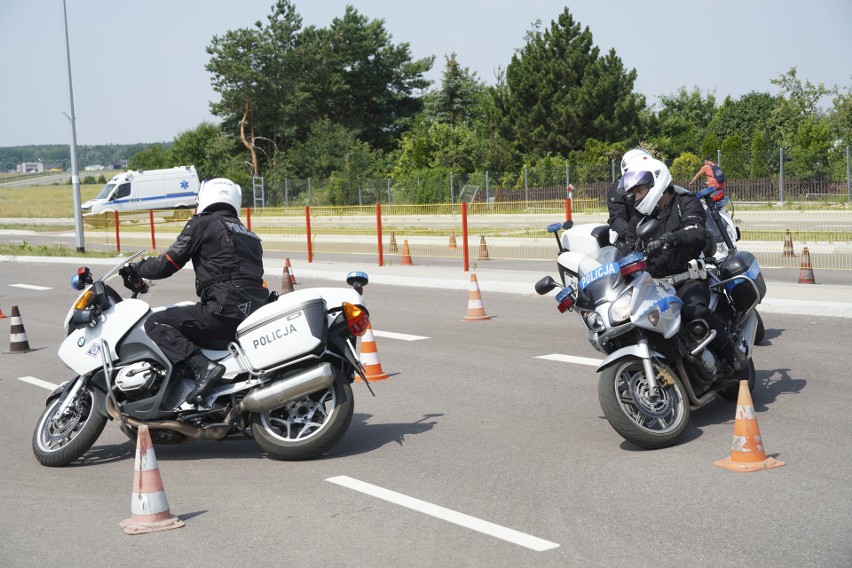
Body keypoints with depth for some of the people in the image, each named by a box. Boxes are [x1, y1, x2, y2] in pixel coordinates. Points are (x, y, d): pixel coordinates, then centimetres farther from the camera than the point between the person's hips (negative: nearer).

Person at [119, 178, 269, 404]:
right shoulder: (250, 235, 25)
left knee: (155, 324, -6)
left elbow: (167, 264, 0)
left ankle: (203, 366, -26)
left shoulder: (202, 224, 3)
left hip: (226, 311, -8)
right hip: (256, 313, 8)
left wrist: (135, 269, 19)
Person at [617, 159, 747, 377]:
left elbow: (697, 233, -23)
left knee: (694, 310, -36)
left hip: (688, 279, -5)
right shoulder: (639, 218, 18)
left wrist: (669, 239, -42)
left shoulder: (686, 203, -1)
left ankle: (733, 355, -21)